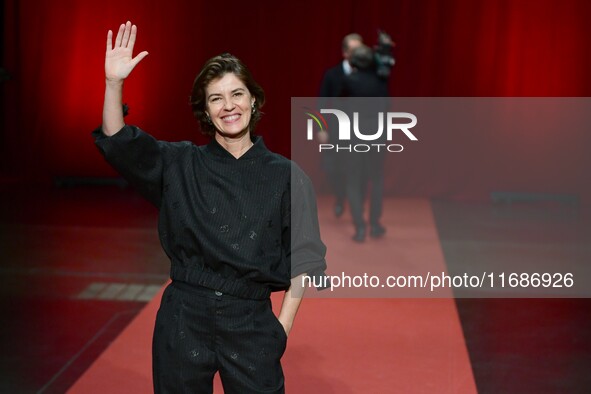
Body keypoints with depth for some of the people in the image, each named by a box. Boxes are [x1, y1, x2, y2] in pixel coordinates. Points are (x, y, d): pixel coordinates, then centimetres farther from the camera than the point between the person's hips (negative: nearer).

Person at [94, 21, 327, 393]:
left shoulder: (286, 177, -2)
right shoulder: (180, 165, 3)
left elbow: (303, 260, 1)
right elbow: (118, 142, -5)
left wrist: (282, 326, -5)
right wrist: (114, 82, -18)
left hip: (252, 323, -1)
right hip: (183, 318, 1)